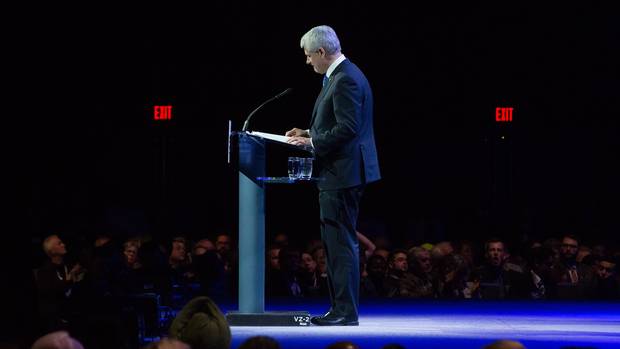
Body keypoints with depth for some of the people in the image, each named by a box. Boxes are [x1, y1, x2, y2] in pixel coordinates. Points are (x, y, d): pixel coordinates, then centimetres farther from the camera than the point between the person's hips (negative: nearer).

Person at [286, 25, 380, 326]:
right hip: (337, 175, 11)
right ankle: (339, 307, 20)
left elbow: (347, 128, -24)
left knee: (342, 243, -8)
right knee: (335, 242, 15)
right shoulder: (339, 76, 15)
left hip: (343, 174, -11)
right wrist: (309, 133, 11)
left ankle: (346, 312, -6)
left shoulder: (346, 80, -18)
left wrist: (312, 142, -16)